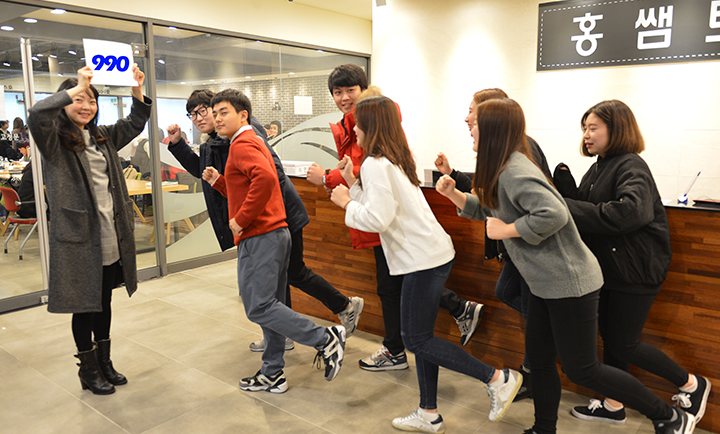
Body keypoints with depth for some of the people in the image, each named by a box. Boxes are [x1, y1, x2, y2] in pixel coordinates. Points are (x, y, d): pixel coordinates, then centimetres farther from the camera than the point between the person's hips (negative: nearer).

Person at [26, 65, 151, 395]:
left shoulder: (103, 138, 12)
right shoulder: (54, 141, -7)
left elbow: (135, 123, 20)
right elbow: (36, 116, -28)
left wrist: (137, 89, 4)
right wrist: (76, 88, -25)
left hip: (111, 238, 6)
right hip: (78, 239, -6)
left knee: (104, 303, 17)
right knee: (84, 307, 7)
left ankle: (104, 363, 33)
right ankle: (88, 370, 25)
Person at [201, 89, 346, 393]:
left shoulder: (242, 144, -8)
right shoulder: (254, 143, 25)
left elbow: (265, 178, -29)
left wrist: (241, 220, -22)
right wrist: (217, 181, 15)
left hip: (260, 238, -10)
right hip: (276, 233, 10)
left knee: (258, 307, -9)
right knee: (270, 306, 12)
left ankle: (326, 340, -7)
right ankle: (272, 374, 20)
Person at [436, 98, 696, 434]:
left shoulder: (514, 172, -23)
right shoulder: (502, 170, 9)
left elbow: (553, 214, -35)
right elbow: (489, 209, 20)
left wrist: (504, 231, -23)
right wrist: (453, 194, 7)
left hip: (568, 282, -10)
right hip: (546, 283, 10)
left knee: (580, 369, 2)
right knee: (539, 359, 16)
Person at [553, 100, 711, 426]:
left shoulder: (631, 167, -18)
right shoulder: (599, 167, 10)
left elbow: (633, 211, -38)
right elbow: (581, 208, 5)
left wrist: (568, 208, -35)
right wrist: (565, 185, -12)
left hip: (636, 271, -8)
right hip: (610, 267, 8)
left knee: (622, 344, 2)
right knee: (610, 336, 15)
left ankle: (691, 384, 24)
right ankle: (613, 407, 30)